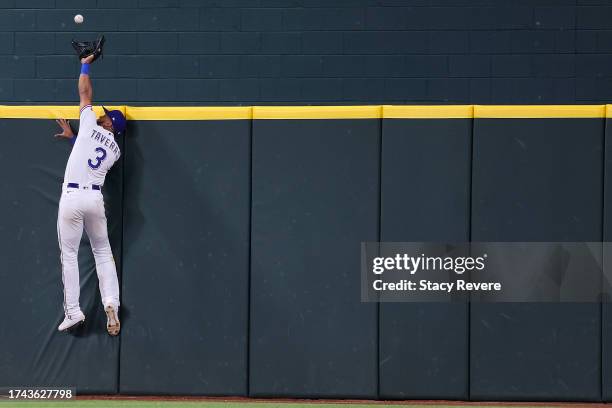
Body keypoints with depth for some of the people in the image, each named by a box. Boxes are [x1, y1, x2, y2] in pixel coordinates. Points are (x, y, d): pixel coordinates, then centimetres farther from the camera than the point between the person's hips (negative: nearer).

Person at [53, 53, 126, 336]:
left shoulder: (90, 127, 1)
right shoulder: (115, 151, 14)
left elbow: (85, 93, 11)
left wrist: (85, 64, 23)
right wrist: (73, 137, 35)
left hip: (71, 197, -4)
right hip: (95, 198, 4)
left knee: (69, 255, 2)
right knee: (103, 252, 14)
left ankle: (73, 312, -1)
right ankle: (111, 303, -4)